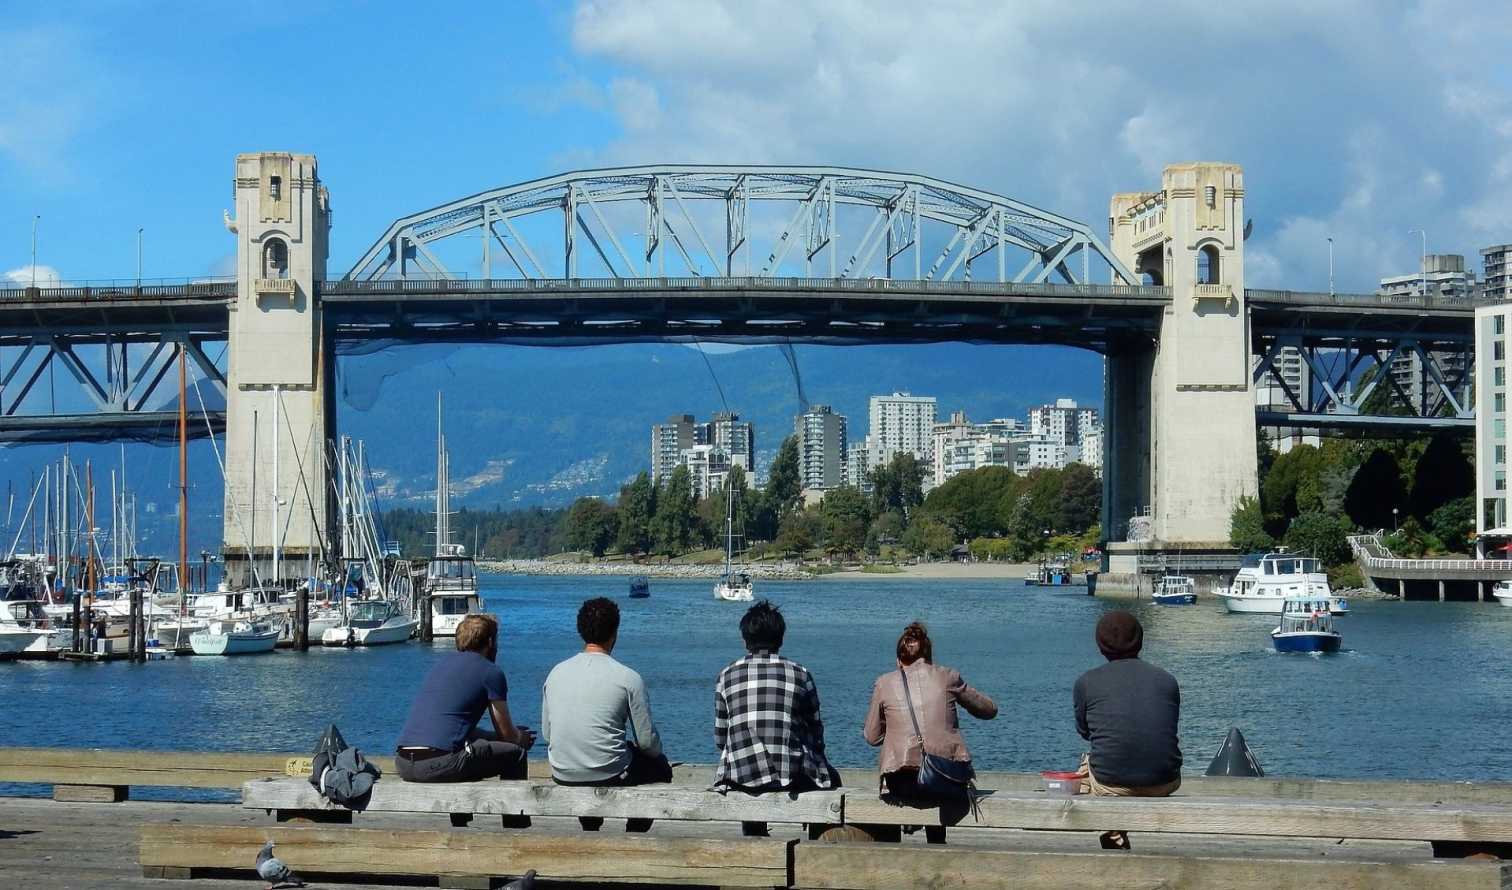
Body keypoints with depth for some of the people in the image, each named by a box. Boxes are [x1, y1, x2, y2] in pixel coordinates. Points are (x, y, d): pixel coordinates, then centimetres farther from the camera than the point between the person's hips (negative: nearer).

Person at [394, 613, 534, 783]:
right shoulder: (491, 672, 3)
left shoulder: (442, 663, 24)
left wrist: (516, 735, 41)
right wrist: (522, 740, 35)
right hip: (440, 765, -8)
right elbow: (507, 734, 10)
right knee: (515, 754, 10)